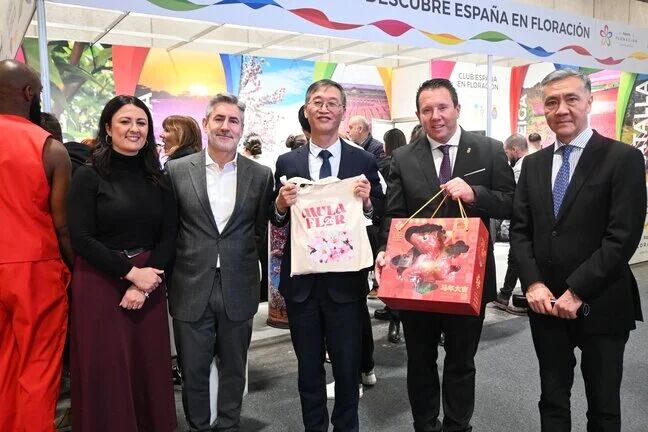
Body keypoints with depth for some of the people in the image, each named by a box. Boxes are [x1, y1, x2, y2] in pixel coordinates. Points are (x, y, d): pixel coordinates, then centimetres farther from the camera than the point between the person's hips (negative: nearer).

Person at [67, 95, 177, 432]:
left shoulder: (157, 178, 6)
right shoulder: (88, 176, -4)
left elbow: (168, 236, 3)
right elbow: (80, 238, -11)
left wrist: (143, 284, -9)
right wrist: (131, 273, -14)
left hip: (148, 280, 3)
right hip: (99, 284, -3)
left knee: (149, 368, 9)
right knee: (106, 372, 5)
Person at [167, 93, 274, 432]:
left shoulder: (260, 175, 0)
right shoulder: (177, 170, -1)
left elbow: (261, 232, 6)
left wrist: (244, 265, 4)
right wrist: (175, 272, 2)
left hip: (238, 290, 1)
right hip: (191, 289, 0)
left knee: (233, 370, 15)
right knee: (193, 372, 12)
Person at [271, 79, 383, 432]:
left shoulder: (364, 161, -2)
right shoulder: (287, 162, 2)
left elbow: (379, 218, -1)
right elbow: (276, 221, 5)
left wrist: (367, 201, -21)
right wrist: (281, 205, -16)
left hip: (345, 279, -1)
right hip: (300, 279, 2)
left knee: (347, 366, 12)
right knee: (308, 367, 17)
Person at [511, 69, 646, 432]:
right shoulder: (533, 164, 7)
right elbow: (520, 231, 5)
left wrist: (577, 292, -17)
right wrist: (533, 284, -8)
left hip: (601, 305, -4)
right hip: (546, 303, 4)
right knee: (552, 399, 17)